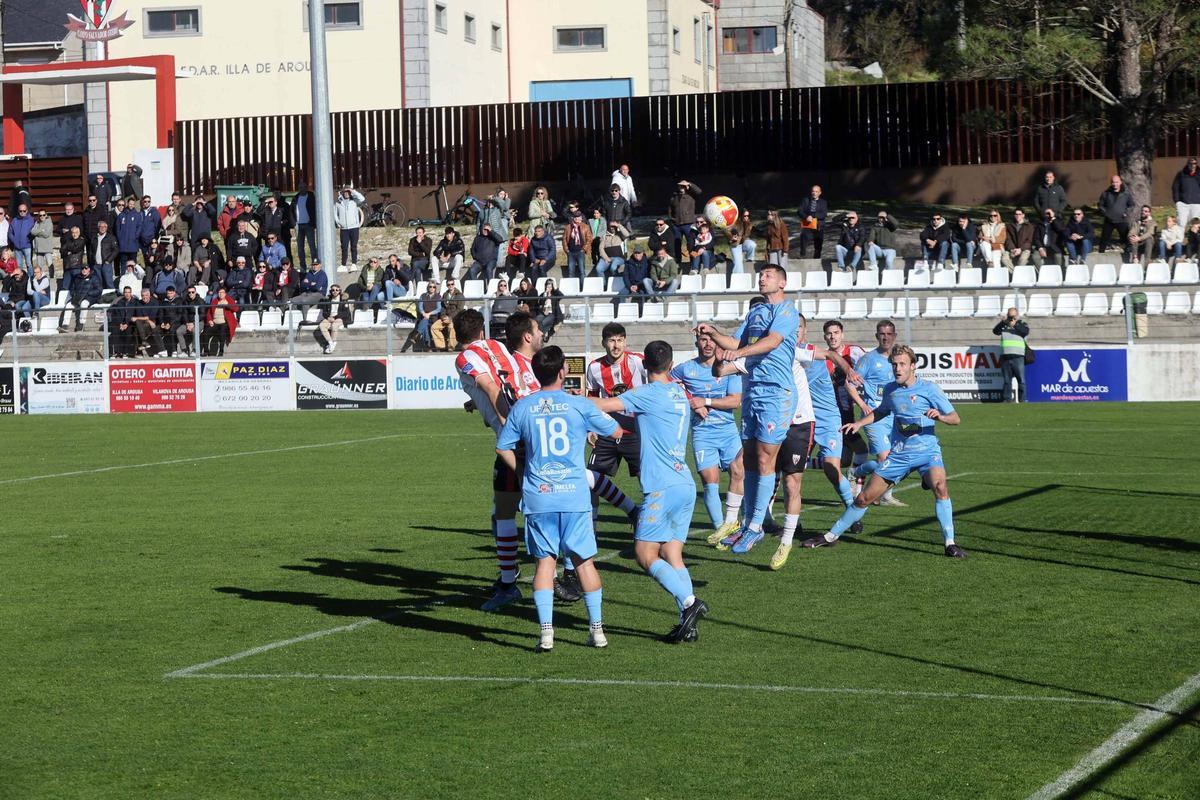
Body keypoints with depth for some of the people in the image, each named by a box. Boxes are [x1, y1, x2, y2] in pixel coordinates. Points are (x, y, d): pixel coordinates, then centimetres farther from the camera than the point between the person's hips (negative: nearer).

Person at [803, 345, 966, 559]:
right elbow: (882, 411, 30)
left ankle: (950, 543, -27)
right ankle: (832, 536, 22)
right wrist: (859, 423, 17)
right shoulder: (890, 390, 7)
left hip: (927, 451, -4)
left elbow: (955, 418, -10)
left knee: (939, 486, -33)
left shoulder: (929, 389, -8)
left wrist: (940, 416, -31)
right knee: (865, 497, 5)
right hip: (899, 453, 4)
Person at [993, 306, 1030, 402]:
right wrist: (1002, 322, -13)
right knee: (1007, 380, 6)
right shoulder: (1004, 325, 16)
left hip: (1018, 356, -2)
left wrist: (1015, 325, -21)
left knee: (1021, 379, -6)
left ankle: (1022, 399, -4)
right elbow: (995, 331, 0)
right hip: (1005, 357, 2)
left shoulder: (1022, 324, 11)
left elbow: (1026, 331, -9)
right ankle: (1007, 399, 11)